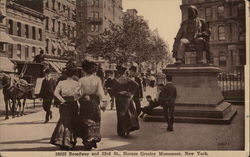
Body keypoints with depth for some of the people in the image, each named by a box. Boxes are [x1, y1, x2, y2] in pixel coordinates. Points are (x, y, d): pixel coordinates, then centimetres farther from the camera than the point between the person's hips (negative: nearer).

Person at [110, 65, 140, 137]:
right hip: (128, 98, 3)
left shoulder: (116, 80, -11)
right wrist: (131, 92, -2)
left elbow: (113, 91, -11)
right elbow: (136, 84, -7)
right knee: (129, 112, 15)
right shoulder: (127, 79, 0)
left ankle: (122, 132, 9)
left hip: (119, 99, -2)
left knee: (121, 115, 5)